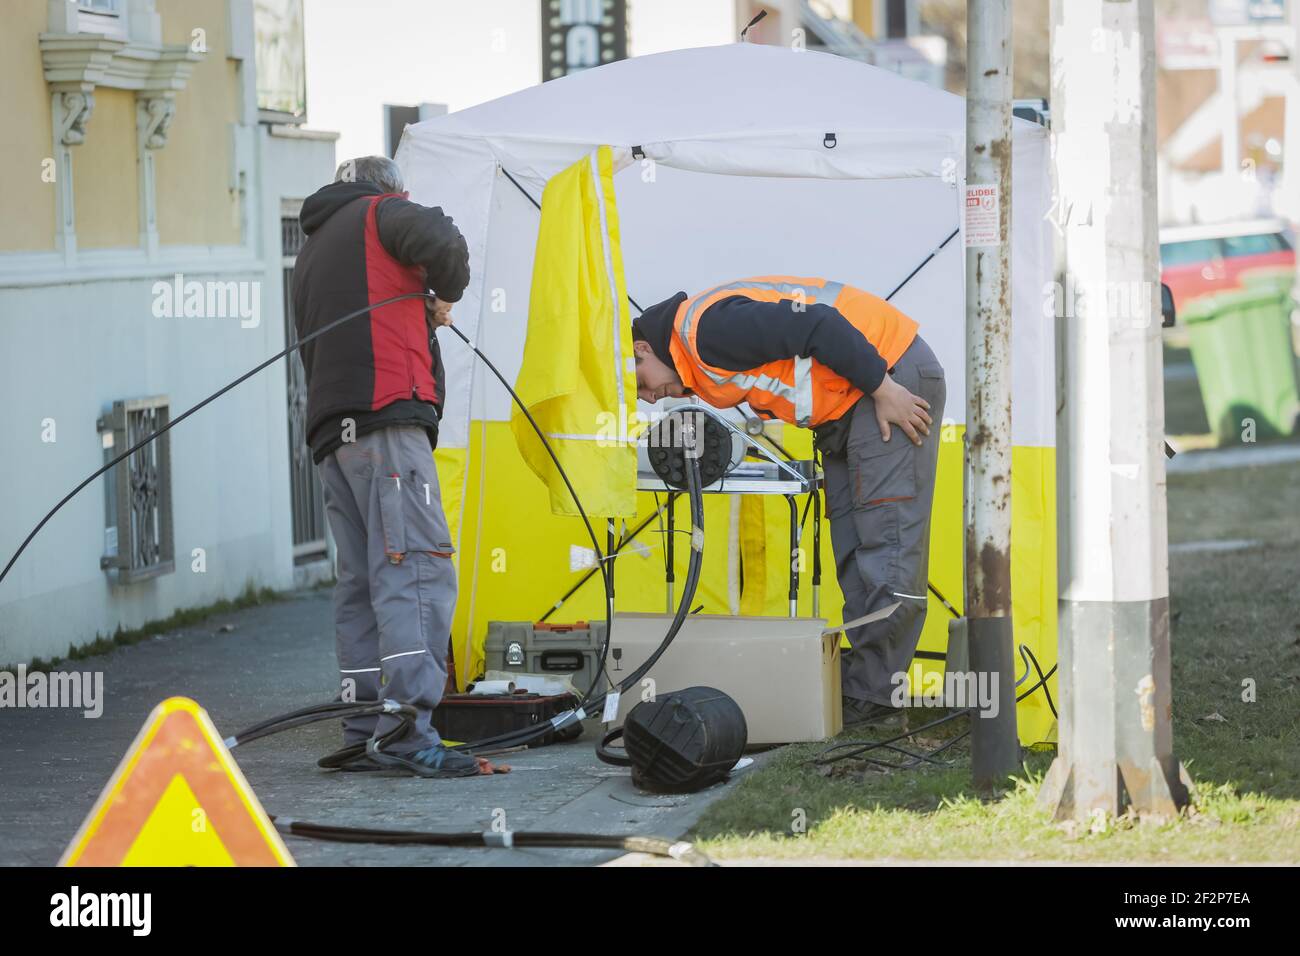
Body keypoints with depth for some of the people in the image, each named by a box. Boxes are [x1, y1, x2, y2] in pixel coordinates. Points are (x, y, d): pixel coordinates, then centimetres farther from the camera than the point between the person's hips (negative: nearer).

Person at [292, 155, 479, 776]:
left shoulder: (311, 253, 31)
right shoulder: (381, 212, 8)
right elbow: (442, 241, -13)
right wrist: (446, 295, 5)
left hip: (330, 433, 8)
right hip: (386, 417, -8)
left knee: (361, 583, 7)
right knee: (416, 574, -15)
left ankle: (364, 735, 2)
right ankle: (408, 728, -24)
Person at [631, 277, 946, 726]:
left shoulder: (709, 331, -21)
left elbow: (818, 326, -25)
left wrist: (882, 389, -22)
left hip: (892, 380, -11)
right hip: (847, 403, 11)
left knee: (887, 544, -11)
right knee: (854, 554, 8)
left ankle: (869, 694, -14)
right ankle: (865, 679, 7)